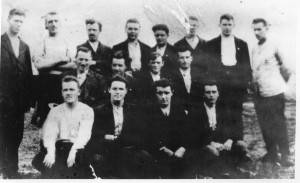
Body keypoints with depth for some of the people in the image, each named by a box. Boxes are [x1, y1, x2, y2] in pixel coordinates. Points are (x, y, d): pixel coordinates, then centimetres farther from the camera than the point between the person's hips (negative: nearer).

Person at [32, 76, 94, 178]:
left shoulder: (87, 111, 6)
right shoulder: (55, 111, 13)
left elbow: (84, 135, -7)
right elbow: (49, 134, 0)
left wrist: (73, 151, -27)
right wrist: (51, 152, -22)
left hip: (79, 148, -2)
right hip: (59, 148, 2)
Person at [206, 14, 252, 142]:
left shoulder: (242, 44, 13)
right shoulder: (211, 45, 9)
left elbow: (246, 67, 11)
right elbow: (209, 66, 6)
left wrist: (246, 84, 1)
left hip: (236, 88, 1)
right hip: (218, 87, -1)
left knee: (236, 119, 2)